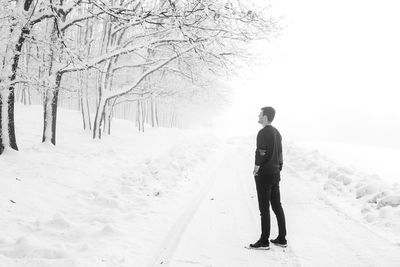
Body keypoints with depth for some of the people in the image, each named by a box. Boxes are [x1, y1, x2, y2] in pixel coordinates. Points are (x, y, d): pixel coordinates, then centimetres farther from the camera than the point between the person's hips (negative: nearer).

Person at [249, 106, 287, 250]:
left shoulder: (263, 133, -16)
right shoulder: (277, 132, 13)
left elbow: (261, 153, -21)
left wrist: (256, 168, -10)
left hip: (264, 174, -9)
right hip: (275, 173, 9)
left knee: (264, 208, -3)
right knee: (277, 206, 13)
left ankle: (264, 241, 4)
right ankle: (282, 239, 20)